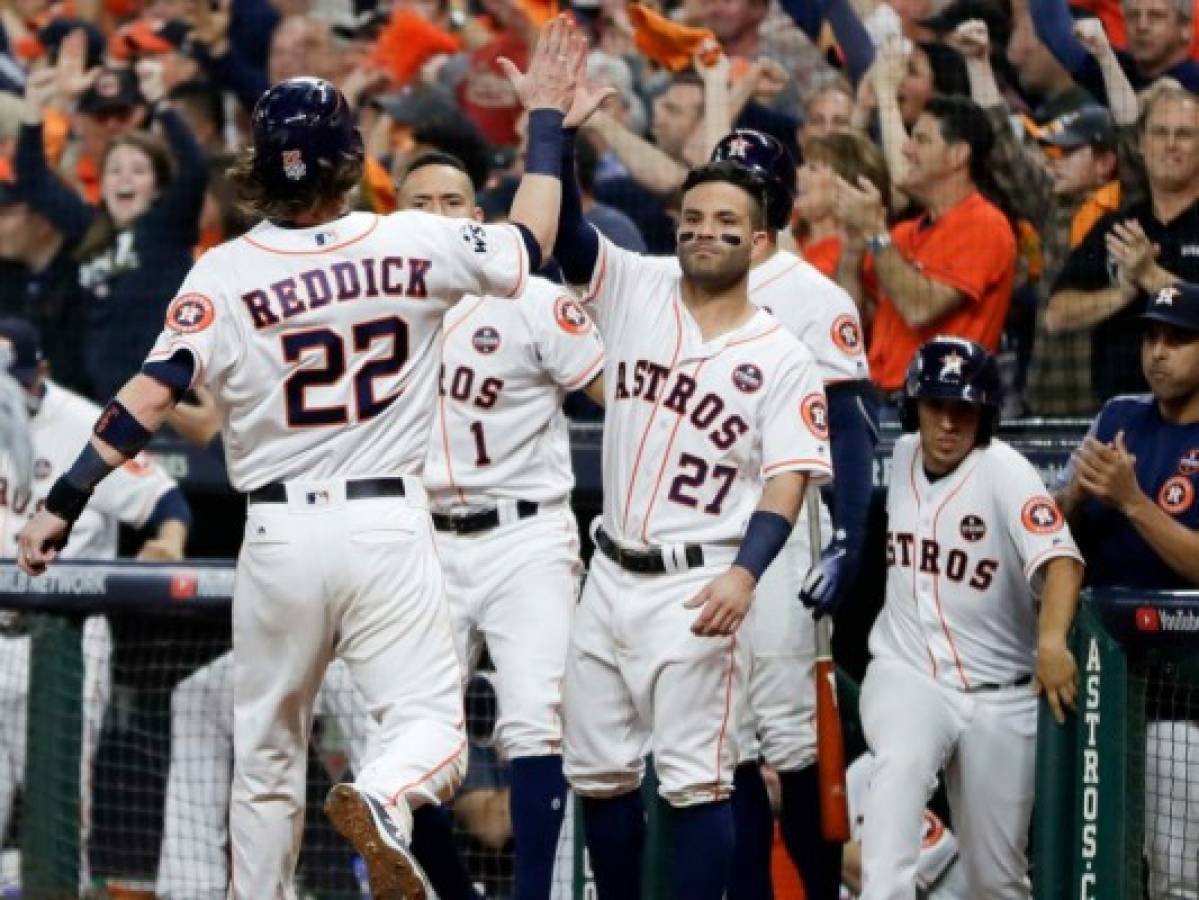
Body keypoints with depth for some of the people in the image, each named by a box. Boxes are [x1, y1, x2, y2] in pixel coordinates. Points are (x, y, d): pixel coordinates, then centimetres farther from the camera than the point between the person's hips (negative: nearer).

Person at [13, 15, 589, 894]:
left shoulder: (225, 275, -6)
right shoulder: (414, 244, -3)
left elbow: (150, 397, -13)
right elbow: (532, 241, 13)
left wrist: (62, 506, -9)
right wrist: (546, 117, 24)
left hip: (280, 534, 1)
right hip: (389, 526, -1)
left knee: (266, 754, 15)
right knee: (430, 721, -3)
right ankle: (382, 799, -35)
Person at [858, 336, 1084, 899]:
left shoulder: (1005, 473, -14)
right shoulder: (901, 456, 3)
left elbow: (1058, 558, -30)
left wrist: (1052, 640, -48)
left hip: (996, 694, -2)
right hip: (904, 676, 2)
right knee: (901, 762, -34)